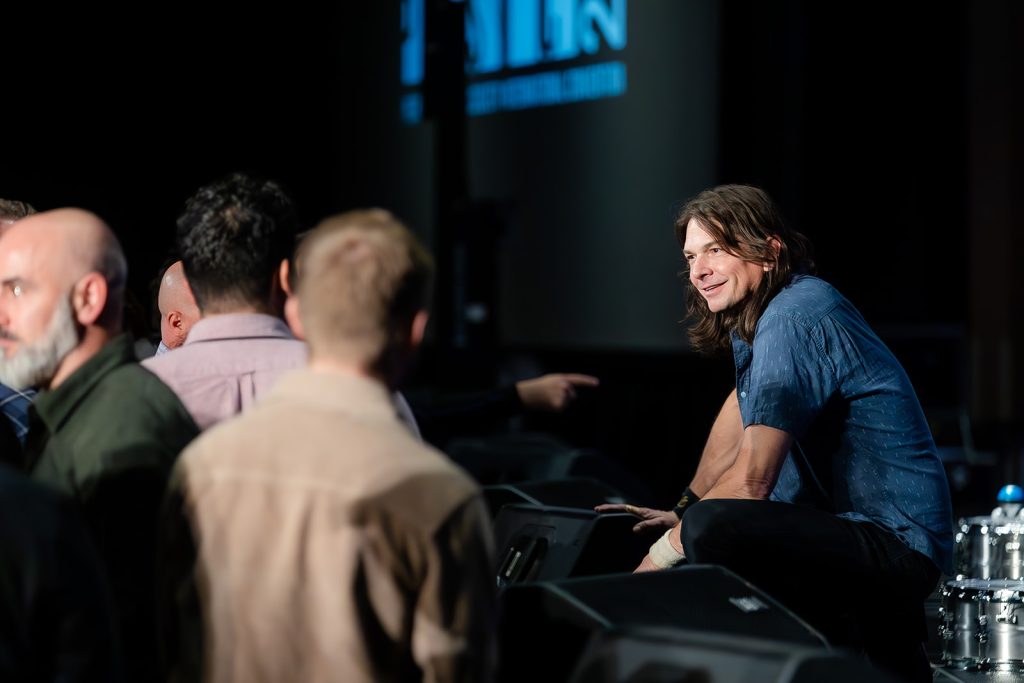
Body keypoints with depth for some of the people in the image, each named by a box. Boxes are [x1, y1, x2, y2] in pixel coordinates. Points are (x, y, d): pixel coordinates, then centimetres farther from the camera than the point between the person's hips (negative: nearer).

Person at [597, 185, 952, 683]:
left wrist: (663, 553, -15)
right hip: (842, 522, 11)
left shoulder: (794, 318, -19)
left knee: (712, 529, -32)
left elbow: (752, 479, -24)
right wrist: (686, 507, 24)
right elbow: (743, 404, 29)